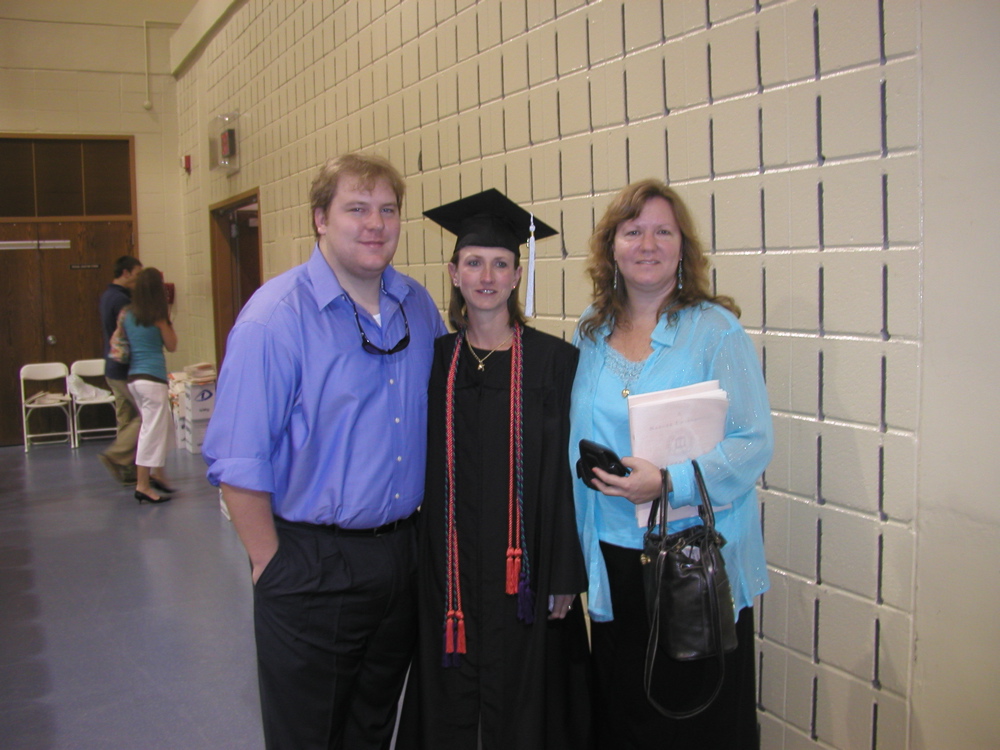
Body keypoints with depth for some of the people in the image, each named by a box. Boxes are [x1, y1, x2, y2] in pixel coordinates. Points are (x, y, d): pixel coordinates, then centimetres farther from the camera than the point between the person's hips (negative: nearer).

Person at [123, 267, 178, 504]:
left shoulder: (127, 314, 6)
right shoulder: (158, 317, -10)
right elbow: (171, 346, -1)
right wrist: (168, 320, 5)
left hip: (133, 377, 7)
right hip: (152, 378, -7)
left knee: (164, 427, 21)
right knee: (152, 430, -2)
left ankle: (157, 473, 25)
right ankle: (143, 486, 0)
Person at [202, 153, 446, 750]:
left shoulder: (420, 308, 4)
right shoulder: (275, 318, -16)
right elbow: (239, 463, -15)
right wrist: (273, 566, -12)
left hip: (404, 557, 5)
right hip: (312, 567, -5)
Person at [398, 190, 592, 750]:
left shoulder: (554, 360, -6)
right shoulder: (434, 360, 4)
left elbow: (566, 474, -6)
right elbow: (427, 471, 7)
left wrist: (564, 578, -7)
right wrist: (426, 567, 6)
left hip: (523, 566, -2)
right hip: (450, 562, 3)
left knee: (520, 704, 9)